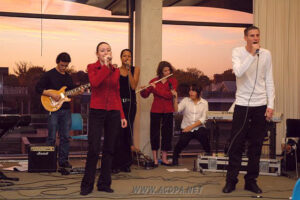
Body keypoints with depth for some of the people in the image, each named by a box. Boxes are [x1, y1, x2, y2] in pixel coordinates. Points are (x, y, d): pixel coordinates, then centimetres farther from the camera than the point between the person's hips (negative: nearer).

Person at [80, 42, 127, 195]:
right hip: (97, 112, -4)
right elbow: (95, 82, -21)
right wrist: (105, 65, -16)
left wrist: (122, 115, 10)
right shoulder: (92, 67, 1)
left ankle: (104, 183, 16)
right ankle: (87, 185, 5)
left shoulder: (116, 71, 11)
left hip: (113, 113, 4)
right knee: (93, 149, -8)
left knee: (109, 149, 6)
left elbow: (117, 95, 14)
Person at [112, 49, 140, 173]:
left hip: (130, 103, 1)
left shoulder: (135, 69, 7)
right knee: (118, 133, -8)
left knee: (127, 133, 4)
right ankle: (116, 164, -3)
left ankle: (126, 163, 13)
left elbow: (133, 86, -7)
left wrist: (129, 69, -10)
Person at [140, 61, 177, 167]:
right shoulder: (153, 81, 3)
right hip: (156, 111, 0)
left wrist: (156, 88, -19)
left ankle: (164, 158, 12)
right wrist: (143, 90, -17)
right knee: (154, 133, -1)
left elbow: (170, 95, -15)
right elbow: (145, 95, 5)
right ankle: (155, 159, 5)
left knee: (167, 134, 3)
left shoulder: (173, 81, 1)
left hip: (168, 111, 0)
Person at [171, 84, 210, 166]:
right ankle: (175, 157, 2)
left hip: (198, 128, 1)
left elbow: (203, 119, -2)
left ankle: (209, 155, -8)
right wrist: (175, 98, -20)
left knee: (204, 133, -31)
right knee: (183, 141, -27)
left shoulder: (204, 103, 6)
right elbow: (177, 109, -8)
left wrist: (191, 127, -12)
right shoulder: (186, 100, 7)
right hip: (186, 128, 0)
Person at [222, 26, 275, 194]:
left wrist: (270, 105, -2)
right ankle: (231, 180, 11)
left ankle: (251, 181, 17)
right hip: (242, 104, -2)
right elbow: (238, 72, -20)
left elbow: (269, 81, 5)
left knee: (256, 146, 6)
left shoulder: (266, 54, 3)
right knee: (236, 144, 1)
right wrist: (252, 54, -23)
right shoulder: (238, 52, -2)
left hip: (261, 105, 2)